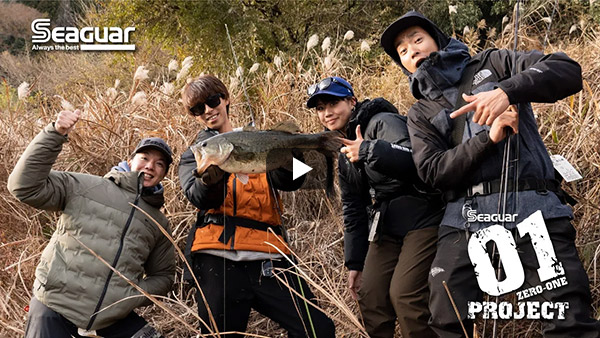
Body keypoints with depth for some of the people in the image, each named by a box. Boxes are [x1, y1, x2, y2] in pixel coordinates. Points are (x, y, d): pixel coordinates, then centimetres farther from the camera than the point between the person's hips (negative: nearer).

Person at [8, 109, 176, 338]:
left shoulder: (159, 223, 11)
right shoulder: (85, 188, -1)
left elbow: (163, 275, 17)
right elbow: (26, 187, -10)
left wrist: (134, 297, -3)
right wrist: (54, 135, -17)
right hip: (54, 308, -4)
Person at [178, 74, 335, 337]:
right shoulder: (194, 156, 16)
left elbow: (290, 182, 2)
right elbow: (200, 198, -5)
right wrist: (211, 176, -28)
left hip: (268, 257, 1)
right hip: (219, 260, -1)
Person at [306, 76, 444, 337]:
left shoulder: (384, 122, -12)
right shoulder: (345, 154, 14)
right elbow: (353, 208, 18)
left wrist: (369, 150, -36)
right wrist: (355, 263, 16)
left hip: (423, 219, -9)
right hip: (386, 226, 9)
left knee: (404, 295, -17)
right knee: (370, 297, 6)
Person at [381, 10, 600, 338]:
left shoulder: (492, 63, 14)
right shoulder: (420, 114, 18)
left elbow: (568, 71, 0)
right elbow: (432, 172, 1)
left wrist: (506, 91, -17)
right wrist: (489, 137, -11)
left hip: (533, 206, -2)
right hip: (464, 220, 2)